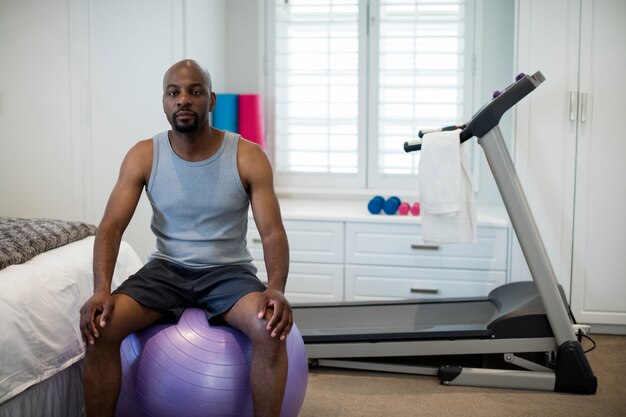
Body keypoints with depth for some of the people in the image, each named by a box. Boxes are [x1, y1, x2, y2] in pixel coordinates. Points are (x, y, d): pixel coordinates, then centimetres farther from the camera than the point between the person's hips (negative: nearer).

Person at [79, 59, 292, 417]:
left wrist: (276, 289, -32)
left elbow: (273, 232, -12)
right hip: (167, 268, 2)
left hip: (228, 270, -1)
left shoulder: (248, 157, -9)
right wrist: (102, 291, -26)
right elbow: (111, 226, -8)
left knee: (269, 327, -33)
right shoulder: (143, 156, -4)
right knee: (100, 326, -24)